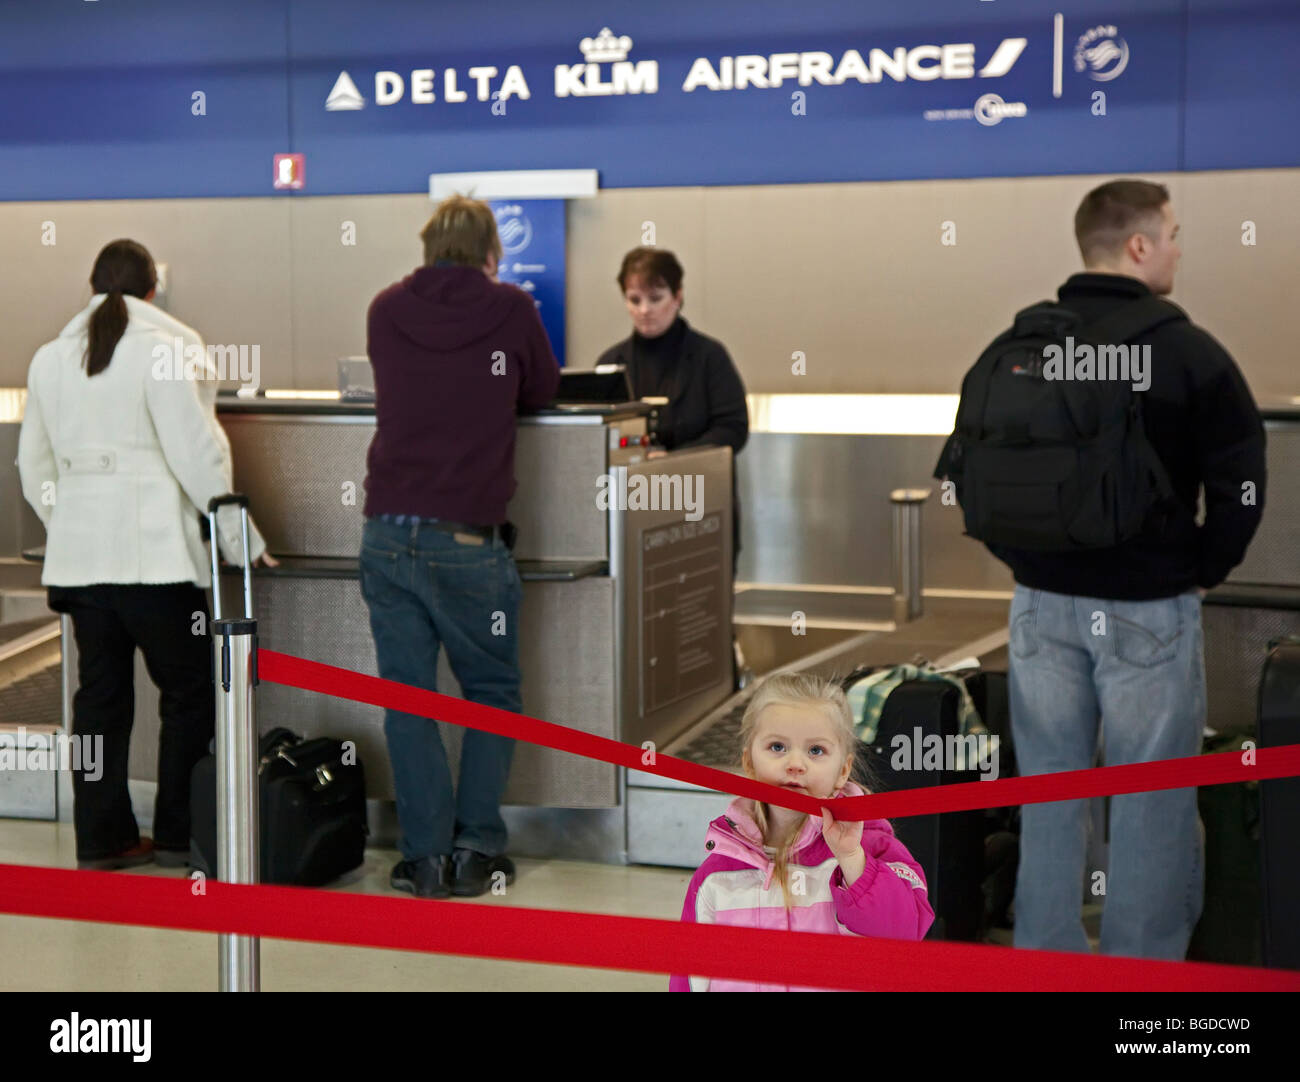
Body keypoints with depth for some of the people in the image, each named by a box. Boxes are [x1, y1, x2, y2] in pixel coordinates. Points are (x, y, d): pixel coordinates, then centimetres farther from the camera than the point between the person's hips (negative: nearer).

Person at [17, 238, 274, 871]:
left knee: (99, 695, 11)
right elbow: (196, 451, -10)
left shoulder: (50, 357, 12)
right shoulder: (164, 348, -6)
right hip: (153, 552, -6)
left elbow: (34, 467, 18)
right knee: (188, 692, 6)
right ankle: (179, 836, 9)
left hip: (78, 554, 6)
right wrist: (240, 538, -4)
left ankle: (101, 839, 15)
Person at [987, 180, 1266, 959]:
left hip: (1043, 600, 4)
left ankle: (1044, 958, 20)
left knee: (1048, 786, 12)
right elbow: (1241, 484, -11)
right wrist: (1207, 570, 4)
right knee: (1151, 797, 6)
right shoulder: (1188, 352, -11)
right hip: (1149, 607, -4)